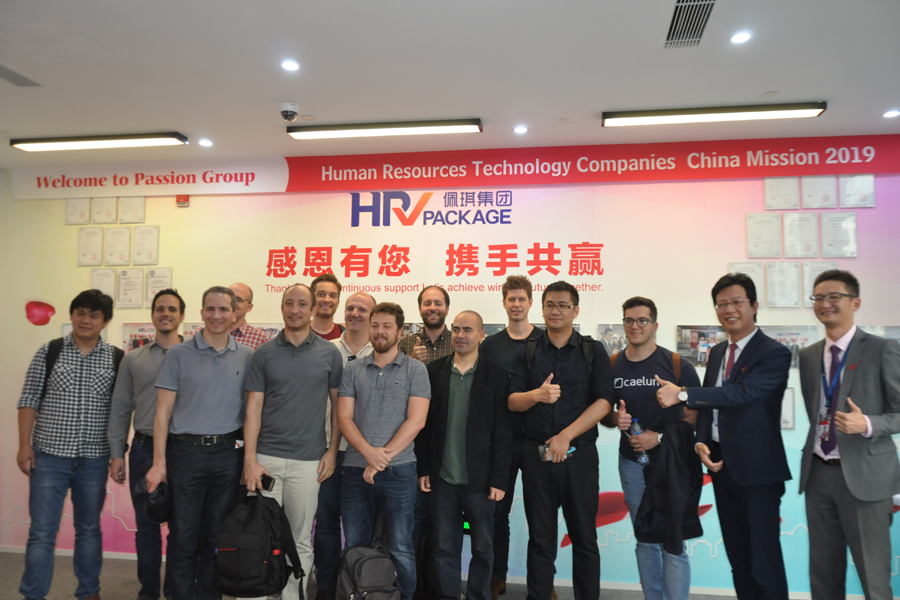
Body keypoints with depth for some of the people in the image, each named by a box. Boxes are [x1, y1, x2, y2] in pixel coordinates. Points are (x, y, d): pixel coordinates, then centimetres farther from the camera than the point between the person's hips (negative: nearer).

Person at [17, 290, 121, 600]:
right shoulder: (49, 352, 1)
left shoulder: (117, 359, 1)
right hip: (49, 457, -1)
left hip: (94, 459, 1)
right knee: (42, 532, 4)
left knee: (89, 530, 14)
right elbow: (29, 400, 1)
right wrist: (24, 445, -5)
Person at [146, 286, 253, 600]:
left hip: (227, 453, 2)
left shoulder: (247, 357, 5)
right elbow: (163, 412, 0)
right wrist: (159, 463, -6)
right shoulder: (179, 354, 0)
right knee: (183, 537, 5)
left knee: (216, 537, 11)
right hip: (186, 452, -2)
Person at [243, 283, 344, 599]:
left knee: (301, 540, 8)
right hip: (266, 457, 0)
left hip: (308, 461, 0)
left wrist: (332, 451, -1)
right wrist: (249, 460, -6)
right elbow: (254, 407, 0)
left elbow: (337, 405, 7)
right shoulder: (263, 354, 3)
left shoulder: (329, 354, 3)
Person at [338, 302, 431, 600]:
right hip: (355, 470, 3)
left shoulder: (415, 369, 0)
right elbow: (344, 418, 1)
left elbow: (416, 420, -8)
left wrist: (384, 457, -12)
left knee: (400, 550, 5)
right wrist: (369, 452, -14)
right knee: (353, 548, 12)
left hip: (398, 470, -3)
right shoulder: (353, 370, 8)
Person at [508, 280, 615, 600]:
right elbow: (513, 402, 2)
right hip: (536, 453, 2)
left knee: (584, 537, 6)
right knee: (540, 538, 10)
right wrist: (536, 395, -20)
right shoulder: (527, 353, 8)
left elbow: (603, 401, -6)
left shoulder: (593, 351, 3)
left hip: (579, 453, -1)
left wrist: (565, 436, -13)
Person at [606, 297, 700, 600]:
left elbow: (694, 415, -6)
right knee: (646, 541, 14)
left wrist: (659, 437, -16)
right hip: (632, 463, 4)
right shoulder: (612, 366, 3)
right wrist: (616, 418, -9)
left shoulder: (677, 365, -7)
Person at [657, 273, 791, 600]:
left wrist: (682, 394, -34)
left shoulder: (774, 353, -11)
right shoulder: (717, 353, 12)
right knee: (738, 559, 16)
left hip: (757, 468, -7)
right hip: (721, 463, 7)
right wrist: (702, 444, -4)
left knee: (765, 561, 0)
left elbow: (743, 392, -26)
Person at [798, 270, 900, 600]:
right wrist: (816, 446, 7)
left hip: (864, 475, -5)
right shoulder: (808, 356, 9)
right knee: (823, 572, 15)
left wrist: (866, 424, -24)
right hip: (818, 474, 5)